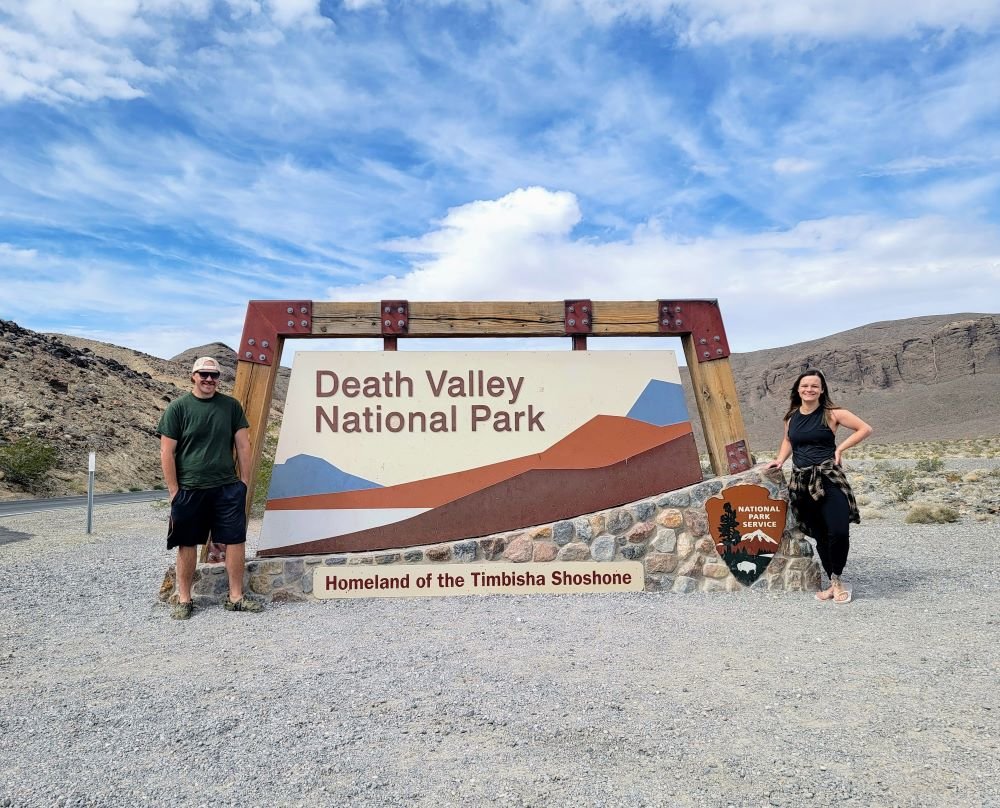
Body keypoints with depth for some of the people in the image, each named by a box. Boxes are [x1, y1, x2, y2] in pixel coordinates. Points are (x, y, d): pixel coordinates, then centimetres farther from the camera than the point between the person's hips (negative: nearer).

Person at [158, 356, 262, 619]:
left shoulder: (231, 405, 6)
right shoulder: (178, 407, -1)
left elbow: (243, 446, 9)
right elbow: (167, 452, -2)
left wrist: (244, 482, 5)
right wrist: (174, 491, -4)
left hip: (228, 488, 2)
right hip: (189, 489, -2)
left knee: (236, 540, 1)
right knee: (187, 544, 7)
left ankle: (236, 597, 12)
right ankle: (184, 600, 20)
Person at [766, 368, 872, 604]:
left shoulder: (832, 414, -2)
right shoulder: (791, 417, 10)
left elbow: (865, 429, 1)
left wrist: (840, 448, -6)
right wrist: (780, 460, 12)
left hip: (829, 477, -4)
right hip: (802, 482, 4)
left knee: (839, 531, -16)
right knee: (820, 536, 9)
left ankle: (837, 579, 8)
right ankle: (833, 584, 23)